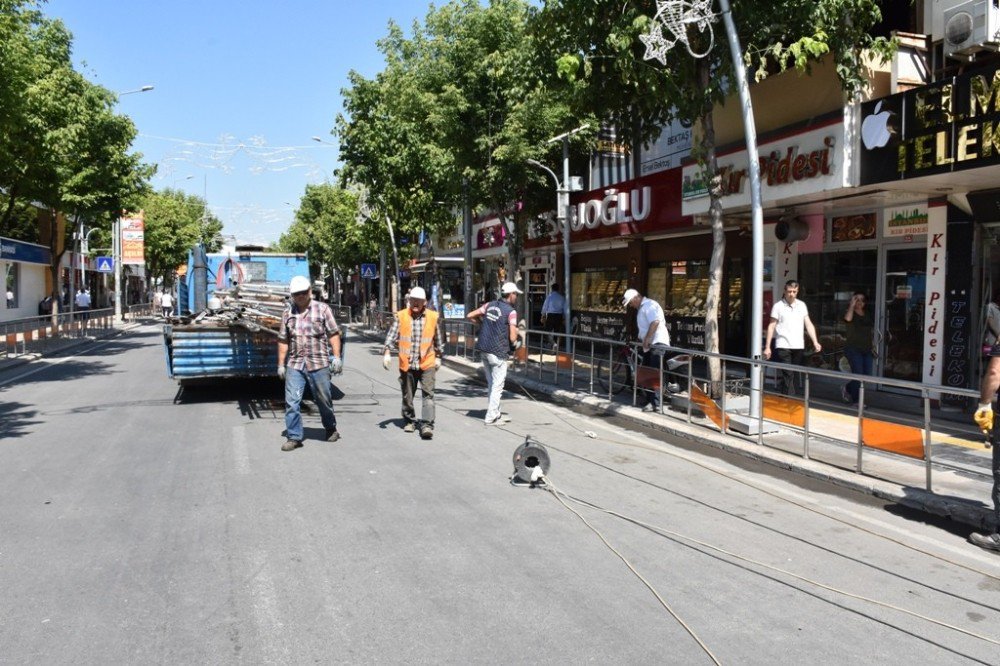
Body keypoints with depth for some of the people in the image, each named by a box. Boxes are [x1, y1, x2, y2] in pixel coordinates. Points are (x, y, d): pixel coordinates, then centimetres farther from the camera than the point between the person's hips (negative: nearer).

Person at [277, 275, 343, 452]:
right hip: (294, 365, 2)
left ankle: (331, 429, 31)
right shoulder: (288, 313, 9)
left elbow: (333, 334, 0)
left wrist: (336, 357, -8)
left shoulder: (322, 309, 2)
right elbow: (283, 340, 11)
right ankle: (293, 437, 5)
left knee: (324, 400, 10)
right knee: (291, 402, -4)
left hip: (319, 364, -2)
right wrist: (281, 364, 9)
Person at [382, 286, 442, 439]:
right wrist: (387, 352, -12)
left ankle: (427, 425, -13)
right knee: (407, 396, 12)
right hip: (406, 364, 1)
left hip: (427, 364, -1)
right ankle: (410, 421, 30)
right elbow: (391, 336, 1)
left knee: (428, 394, -11)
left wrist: (438, 357, 21)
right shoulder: (401, 316, 0)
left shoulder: (433, 317, 3)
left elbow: (437, 339, 15)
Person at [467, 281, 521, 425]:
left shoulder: (490, 305, 7)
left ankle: (496, 414, 27)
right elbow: (513, 338, -15)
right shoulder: (511, 312, -11)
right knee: (497, 386, 2)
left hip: (484, 350, 7)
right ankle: (491, 417, 4)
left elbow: (470, 316, 9)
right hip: (498, 352, -7)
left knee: (491, 384, 17)